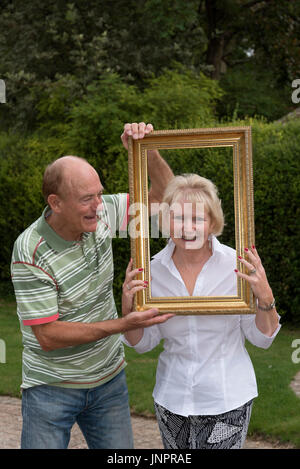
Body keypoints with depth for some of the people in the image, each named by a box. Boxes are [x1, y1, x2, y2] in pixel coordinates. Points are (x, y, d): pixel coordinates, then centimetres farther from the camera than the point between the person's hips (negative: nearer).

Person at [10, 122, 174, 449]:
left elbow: (163, 195, 4)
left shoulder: (100, 214, -8)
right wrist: (124, 324, -27)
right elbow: (48, 336, -23)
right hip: (52, 387, -4)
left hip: (109, 378, 5)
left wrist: (148, 153, -16)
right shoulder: (31, 252, -23)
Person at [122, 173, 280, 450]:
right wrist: (128, 308, -13)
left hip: (227, 400, -2)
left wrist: (265, 298, -22)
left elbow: (261, 339, -4)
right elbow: (143, 343, 5)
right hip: (172, 398, 3)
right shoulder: (153, 270, -6)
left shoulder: (237, 266, -11)